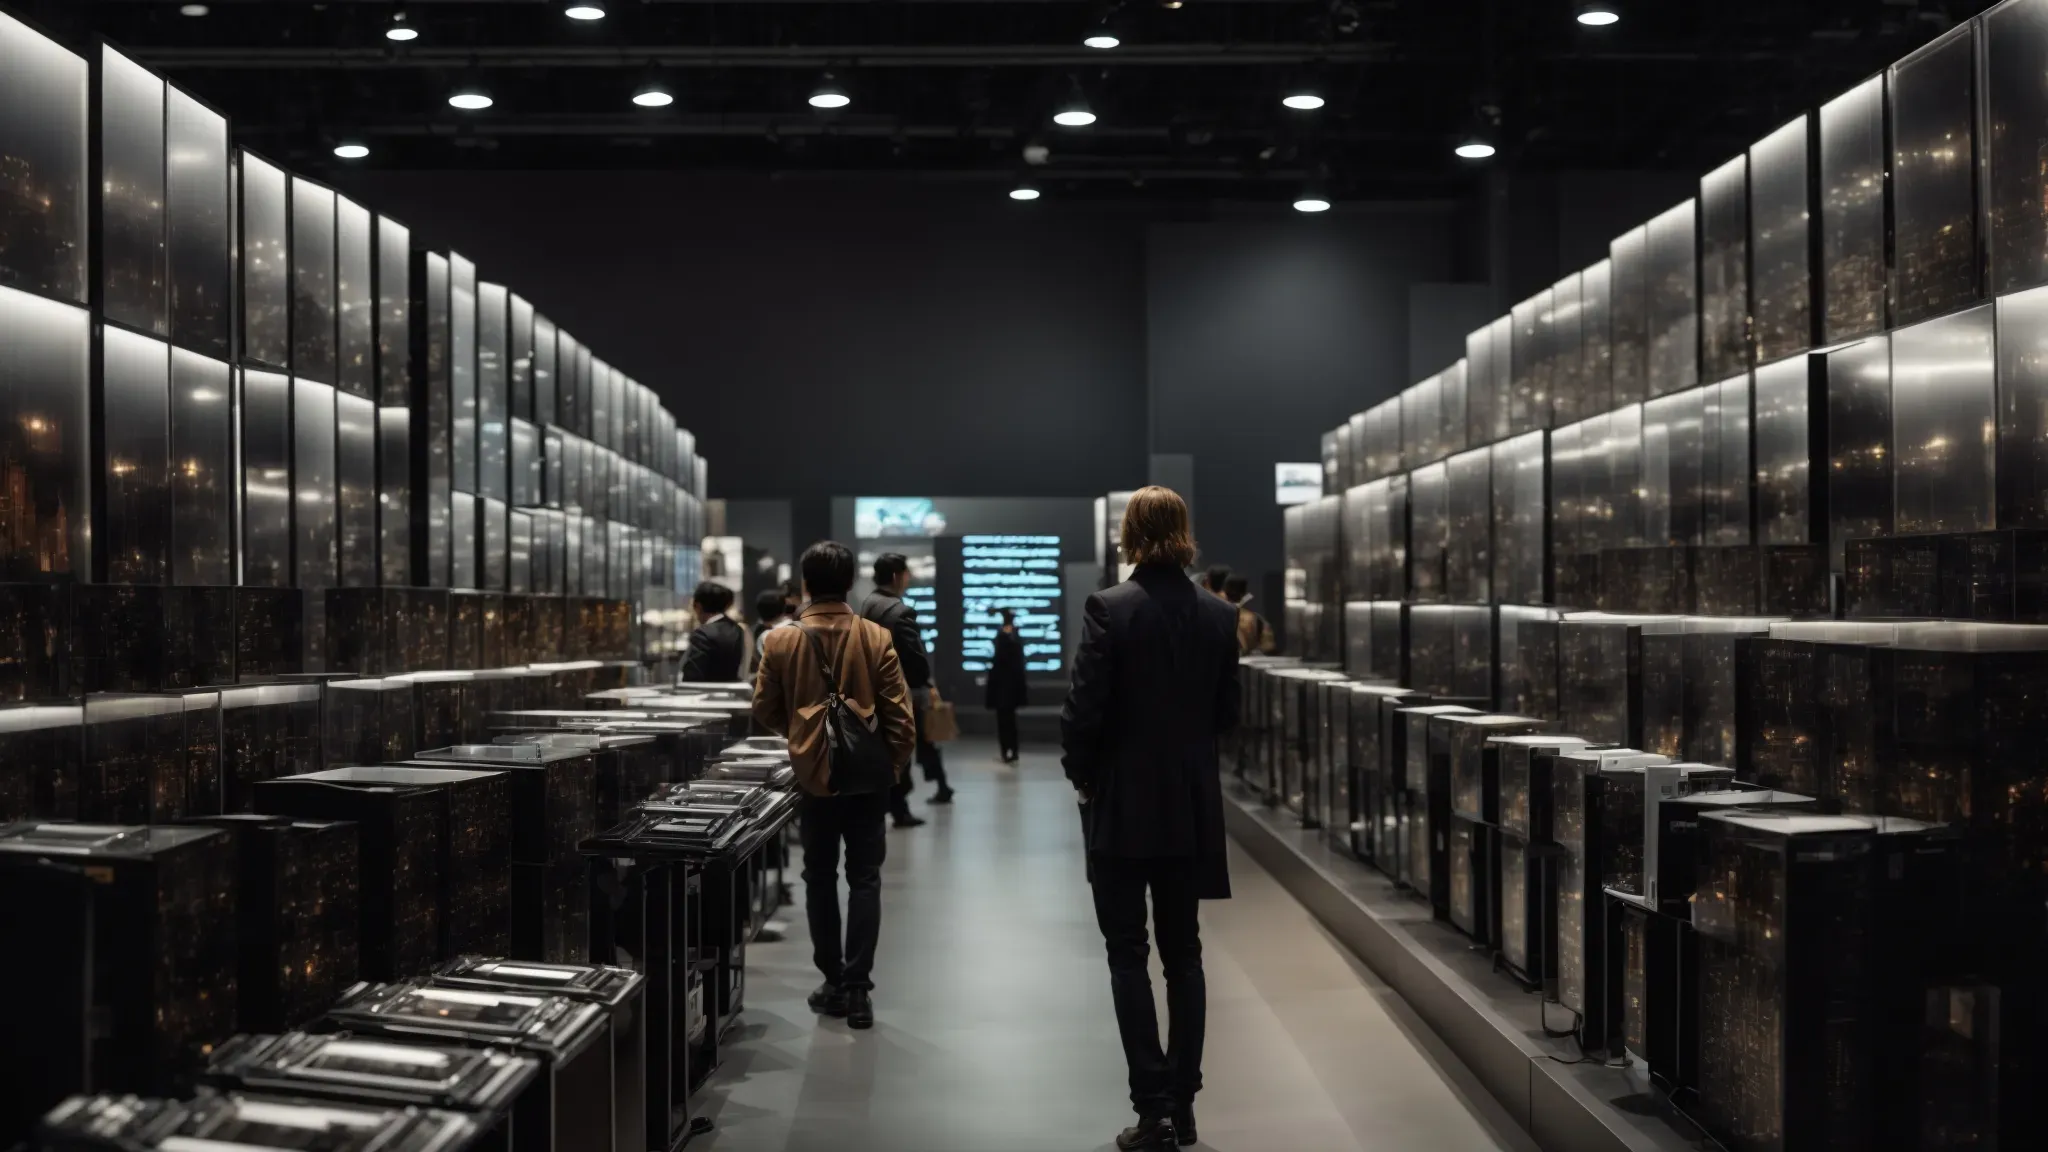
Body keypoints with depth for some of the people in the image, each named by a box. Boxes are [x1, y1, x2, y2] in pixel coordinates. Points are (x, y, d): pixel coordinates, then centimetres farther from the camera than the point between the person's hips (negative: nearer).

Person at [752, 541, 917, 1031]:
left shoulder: (780, 641, -5)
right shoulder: (876, 638, -8)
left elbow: (765, 711, 3)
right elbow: (898, 713, -7)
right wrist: (898, 765, 6)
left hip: (812, 776, 1)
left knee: (820, 879, 13)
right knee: (864, 879, 6)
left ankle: (833, 983, 17)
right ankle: (857, 988, 1)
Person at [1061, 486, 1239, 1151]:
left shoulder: (1109, 609, -13)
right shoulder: (1218, 616, 1)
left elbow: (1084, 710, -15)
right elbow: (1226, 713, 7)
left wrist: (1082, 776, 2)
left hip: (1122, 803, -4)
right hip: (1192, 804, 4)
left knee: (1128, 954, 3)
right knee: (1183, 953, 13)